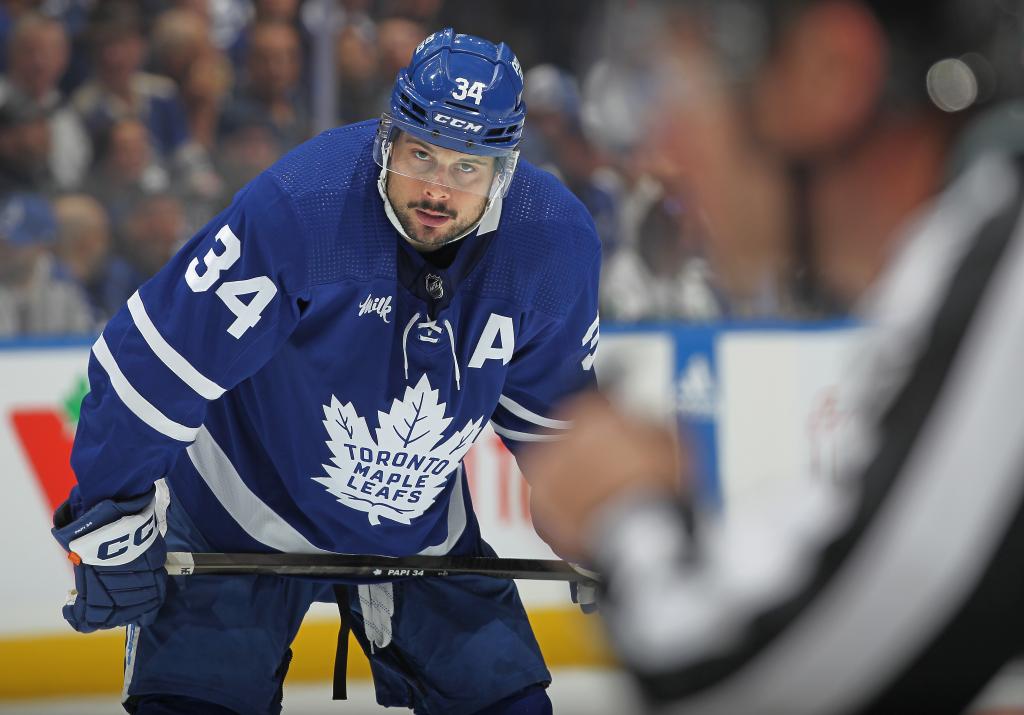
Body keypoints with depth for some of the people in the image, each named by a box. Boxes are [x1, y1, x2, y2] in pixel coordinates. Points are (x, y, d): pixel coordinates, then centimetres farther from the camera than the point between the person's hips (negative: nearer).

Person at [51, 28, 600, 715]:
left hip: (424, 528, 4)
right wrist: (114, 517, -21)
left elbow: (552, 403, 4)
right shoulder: (297, 205, -31)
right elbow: (155, 361, -24)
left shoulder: (556, 240, -17)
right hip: (248, 514, -4)